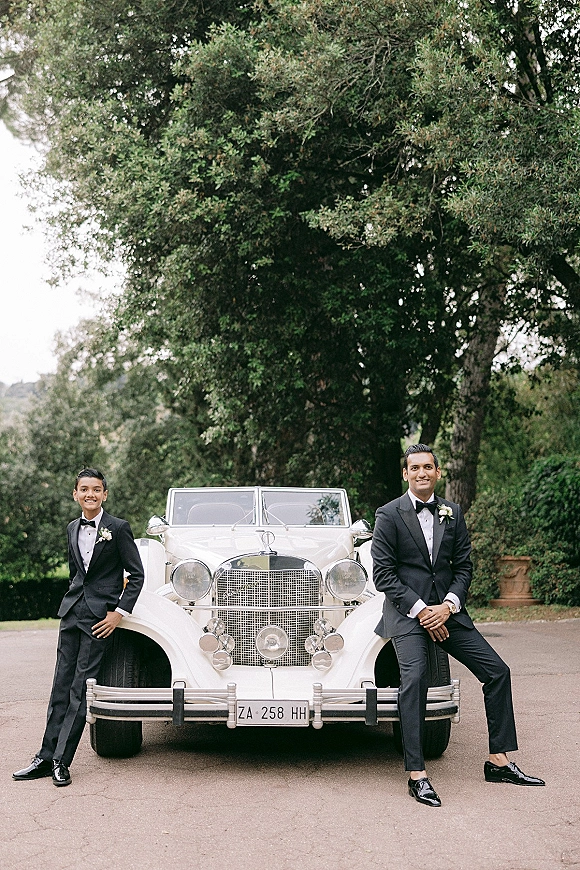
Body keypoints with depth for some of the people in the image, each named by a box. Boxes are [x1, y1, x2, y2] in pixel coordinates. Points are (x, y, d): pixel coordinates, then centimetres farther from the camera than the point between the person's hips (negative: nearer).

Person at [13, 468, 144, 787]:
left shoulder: (119, 528, -5)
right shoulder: (73, 528, 13)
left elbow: (136, 575, -5)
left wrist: (119, 612, -10)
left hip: (100, 616, -5)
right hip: (72, 611, 6)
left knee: (80, 688, -5)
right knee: (61, 685, 6)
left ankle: (60, 760, 0)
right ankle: (46, 757, 10)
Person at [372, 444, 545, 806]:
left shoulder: (453, 513, 10)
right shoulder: (389, 515, -3)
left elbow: (463, 566, 8)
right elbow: (383, 573, -8)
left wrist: (448, 606, -9)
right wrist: (420, 610, -14)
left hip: (447, 610, 5)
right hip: (407, 611, -5)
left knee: (497, 671, 0)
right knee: (415, 678, -25)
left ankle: (499, 761, 12)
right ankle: (417, 774, -21)